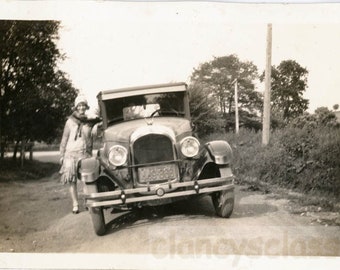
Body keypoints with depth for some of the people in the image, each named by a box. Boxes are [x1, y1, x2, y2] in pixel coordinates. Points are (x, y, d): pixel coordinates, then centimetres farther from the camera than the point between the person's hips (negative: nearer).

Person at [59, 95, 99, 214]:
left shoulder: (90, 122, 9)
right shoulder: (70, 121, 5)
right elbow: (64, 139, 8)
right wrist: (62, 155, 5)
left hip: (85, 154, 0)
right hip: (71, 154, 0)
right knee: (72, 180, -2)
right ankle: (75, 205, 5)